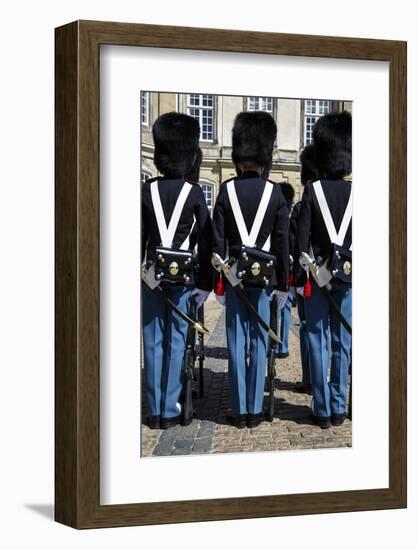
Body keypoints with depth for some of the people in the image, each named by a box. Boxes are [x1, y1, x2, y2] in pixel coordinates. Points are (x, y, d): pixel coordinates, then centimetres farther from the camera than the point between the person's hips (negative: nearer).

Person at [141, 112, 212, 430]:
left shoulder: (148, 190, 2)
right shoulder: (194, 193, -4)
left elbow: (138, 236, 5)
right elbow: (205, 241, -6)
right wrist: (205, 283, -1)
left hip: (152, 273, 2)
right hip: (183, 276, -2)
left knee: (153, 342, 8)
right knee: (176, 343, 5)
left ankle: (155, 412, 12)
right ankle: (170, 411, 7)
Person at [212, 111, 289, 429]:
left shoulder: (227, 191, -2)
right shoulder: (275, 192, -3)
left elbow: (218, 240, -3)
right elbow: (282, 242, -3)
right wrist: (283, 284, 3)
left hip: (235, 273, 1)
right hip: (264, 274, 0)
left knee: (237, 342, 4)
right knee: (259, 342, 4)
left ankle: (239, 411, 7)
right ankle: (255, 410, 8)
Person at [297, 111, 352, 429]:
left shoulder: (313, 190, -5)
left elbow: (302, 237, -7)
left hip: (317, 273, -2)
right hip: (348, 274, 2)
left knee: (319, 342, 3)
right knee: (342, 342, 8)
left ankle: (323, 410, 5)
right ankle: (338, 408, 12)